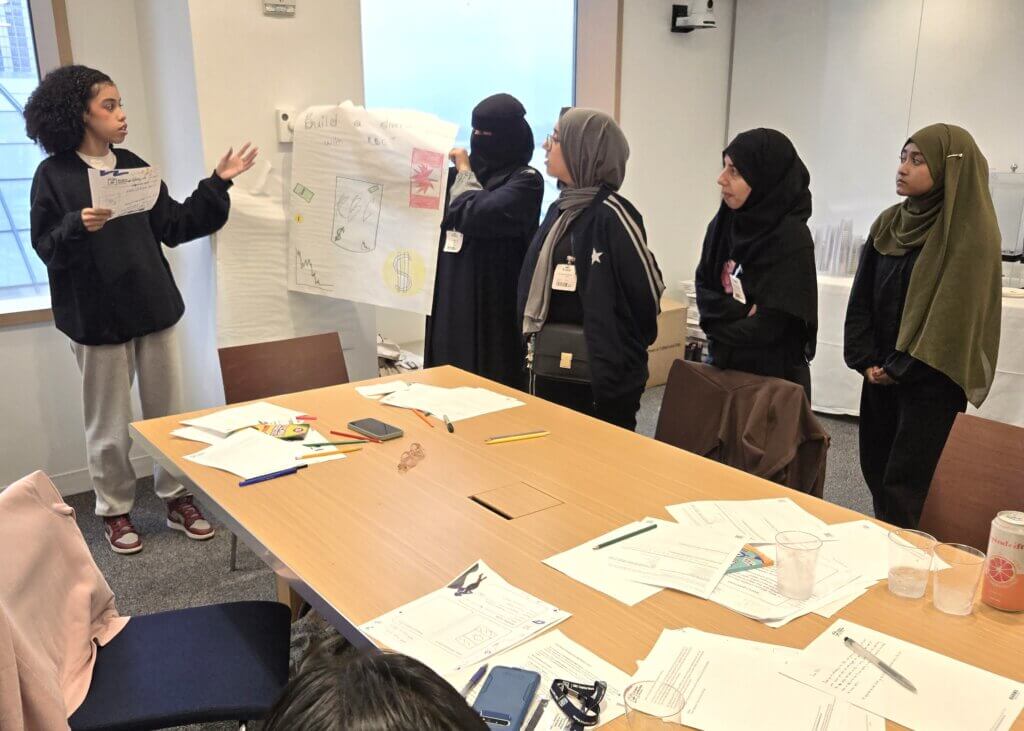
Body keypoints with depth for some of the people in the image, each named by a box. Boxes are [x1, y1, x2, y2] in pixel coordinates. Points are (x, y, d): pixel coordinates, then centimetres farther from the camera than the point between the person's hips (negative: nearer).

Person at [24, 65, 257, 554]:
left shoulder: (133, 165, 8)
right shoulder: (54, 175, -6)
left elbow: (175, 226, 6)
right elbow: (45, 246, -7)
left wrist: (218, 183, 3)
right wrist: (78, 227, -27)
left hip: (152, 307, 4)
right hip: (97, 316, -4)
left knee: (166, 412, 12)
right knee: (109, 424, 7)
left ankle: (176, 499, 26)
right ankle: (115, 510, 24)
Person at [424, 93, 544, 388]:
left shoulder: (525, 180, -8)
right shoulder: (471, 171, 13)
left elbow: (476, 216, -22)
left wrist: (464, 172, -6)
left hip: (493, 301, -7)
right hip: (452, 296, 7)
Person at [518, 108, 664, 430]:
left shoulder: (611, 215, -16)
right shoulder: (560, 210, 9)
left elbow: (646, 292, -14)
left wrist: (618, 352, -4)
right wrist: (538, 349, 12)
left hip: (601, 378, -8)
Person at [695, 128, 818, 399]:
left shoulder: (791, 239, -19)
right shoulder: (723, 223, 1)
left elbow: (769, 327, -21)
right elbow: (704, 287, 1)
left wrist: (720, 325, -7)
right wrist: (740, 314, -16)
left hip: (772, 377, -6)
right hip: (722, 365, 6)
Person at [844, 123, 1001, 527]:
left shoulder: (972, 231, -11)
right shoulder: (888, 223, 7)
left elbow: (956, 312, -15)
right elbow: (862, 296, 7)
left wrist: (901, 369, -13)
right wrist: (866, 359, -3)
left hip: (931, 380, -6)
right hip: (881, 373, 6)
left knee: (906, 483, -4)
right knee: (875, 468, 11)